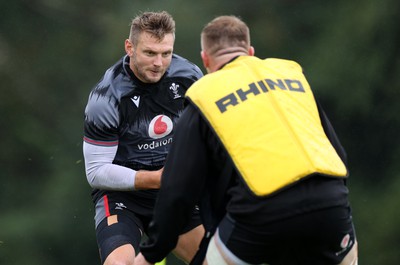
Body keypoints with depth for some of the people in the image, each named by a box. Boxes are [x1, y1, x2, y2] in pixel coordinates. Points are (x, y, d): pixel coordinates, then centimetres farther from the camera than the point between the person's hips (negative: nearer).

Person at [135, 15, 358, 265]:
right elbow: (338, 153, 24)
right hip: (329, 201, 3)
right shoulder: (291, 71, 23)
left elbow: (178, 190, 12)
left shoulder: (203, 96, 15)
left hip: (260, 212, -2)